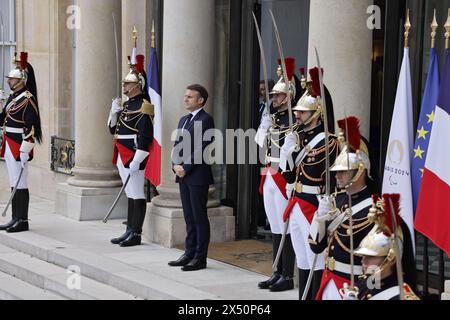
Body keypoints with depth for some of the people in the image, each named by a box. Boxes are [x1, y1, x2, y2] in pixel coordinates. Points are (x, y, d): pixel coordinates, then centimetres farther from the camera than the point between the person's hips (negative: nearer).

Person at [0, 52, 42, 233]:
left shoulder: (27, 100, -14)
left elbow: (31, 127, -19)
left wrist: (25, 150, -22)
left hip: (19, 146, -9)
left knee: (20, 184, -5)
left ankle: (22, 221, -1)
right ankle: (16, 219, 17)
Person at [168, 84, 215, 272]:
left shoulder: (205, 120, -10)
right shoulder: (183, 120, 17)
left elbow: (202, 148, -16)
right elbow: (177, 146, 17)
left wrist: (185, 168, -16)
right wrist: (176, 165, -1)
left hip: (198, 176, -8)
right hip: (183, 176, 8)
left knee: (199, 217, -3)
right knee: (189, 217, 12)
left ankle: (200, 258, 2)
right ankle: (189, 254, 18)